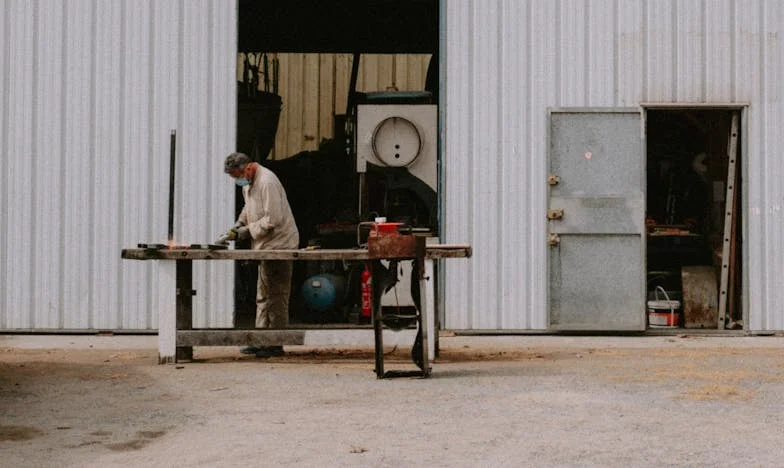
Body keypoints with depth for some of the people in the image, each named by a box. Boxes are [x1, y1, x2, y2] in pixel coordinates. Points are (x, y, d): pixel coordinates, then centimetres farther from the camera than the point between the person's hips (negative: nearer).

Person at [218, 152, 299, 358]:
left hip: (279, 244, -10)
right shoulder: (248, 183, 11)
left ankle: (275, 345, -1)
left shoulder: (266, 182, -20)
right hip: (266, 246, 10)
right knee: (262, 296, 12)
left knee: (276, 296, -5)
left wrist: (247, 231, -17)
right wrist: (239, 225, 7)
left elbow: (273, 219, -24)